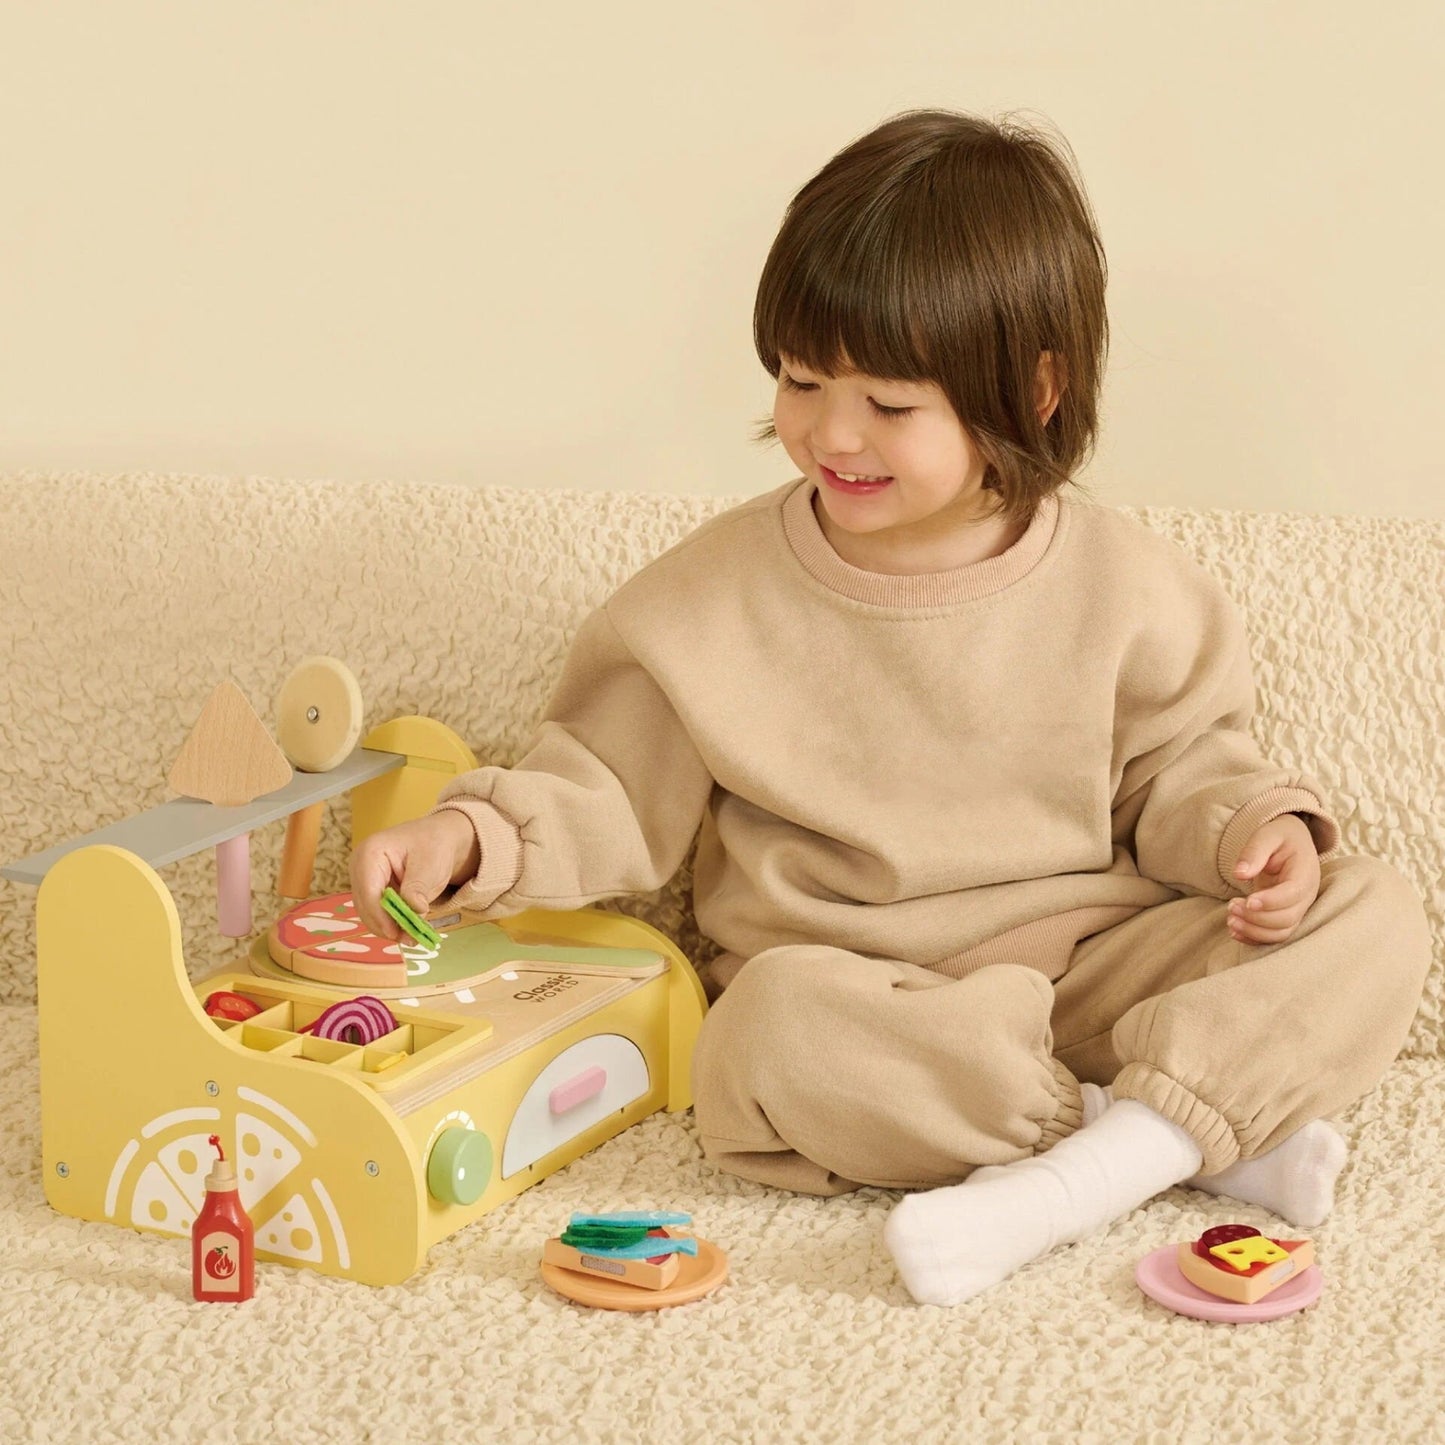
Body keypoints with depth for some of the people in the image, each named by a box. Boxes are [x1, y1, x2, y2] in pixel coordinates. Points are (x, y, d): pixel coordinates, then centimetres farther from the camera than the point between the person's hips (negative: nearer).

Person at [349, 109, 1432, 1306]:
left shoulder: (1123, 589, 0)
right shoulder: (719, 595, -2)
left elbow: (1176, 769, 11)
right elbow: (613, 791, 3)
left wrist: (1255, 829, -9)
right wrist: (473, 835, -14)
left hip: (1091, 955, 2)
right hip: (853, 990, -1)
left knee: (1375, 917, -17)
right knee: (772, 1034, -38)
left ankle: (1090, 1173, -32)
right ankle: (1218, 1126, -26)